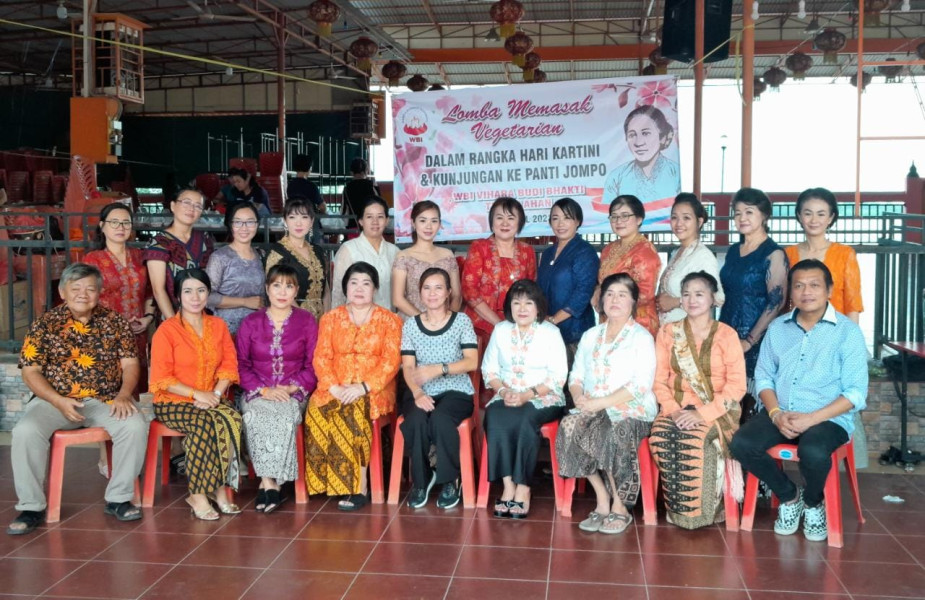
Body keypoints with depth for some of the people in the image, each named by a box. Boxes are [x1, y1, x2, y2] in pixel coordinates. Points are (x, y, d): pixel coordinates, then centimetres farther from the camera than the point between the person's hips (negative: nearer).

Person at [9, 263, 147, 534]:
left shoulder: (114, 321, 7)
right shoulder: (45, 324, 3)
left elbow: (130, 363, 4)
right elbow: (30, 372, -1)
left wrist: (123, 395, -15)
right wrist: (59, 401, -16)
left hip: (105, 400, 1)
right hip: (55, 400, 0)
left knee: (135, 426, -27)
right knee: (25, 431, -28)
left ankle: (118, 498, -10)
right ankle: (31, 507, -11)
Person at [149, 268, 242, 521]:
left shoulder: (218, 325, 12)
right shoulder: (166, 330, -3)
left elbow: (229, 365, 7)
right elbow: (161, 379, -8)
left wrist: (216, 393, -12)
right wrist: (197, 394, -18)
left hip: (210, 402, 4)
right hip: (173, 403, -4)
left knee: (233, 419, -29)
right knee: (205, 422, -34)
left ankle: (220, 489, -20)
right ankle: (199, 495, -25)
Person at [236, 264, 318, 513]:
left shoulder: (307, 321, 9)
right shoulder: (251, 322, 12)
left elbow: (312, 366, 5)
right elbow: (241, 365, 5)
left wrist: (292, 388, -11)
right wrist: (264, 390, -10)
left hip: (293, 393, -1)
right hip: (257, 393, 1)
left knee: (285, 415, -35)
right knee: (257, 416, -33)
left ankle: (268, 483, -29)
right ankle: (271, 484, -30)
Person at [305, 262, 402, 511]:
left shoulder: (389, 320, 6)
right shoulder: (331, 319, 14)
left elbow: (391, 361, -5)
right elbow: (321, 358, 4)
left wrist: (363, 387, -19)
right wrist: (334, 387, -15)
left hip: (374, 390, -2)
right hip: (336, 390, 3)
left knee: (353, 411, -35)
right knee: (316, 409, -30)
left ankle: (356, 487, -23)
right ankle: (358, 487, -21)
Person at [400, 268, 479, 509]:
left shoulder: (461, 321, 2)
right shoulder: (410, 325, 7)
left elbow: (472, 362, -8)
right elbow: (408, 367, 0)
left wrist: (439, 369, -23)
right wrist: (418, 392, -20)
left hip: (456, 392, -2)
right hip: (421, 393, 2)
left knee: (440, 419, -34)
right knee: (416, 420, -32)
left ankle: (450, 481, -10)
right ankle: (421, 480, -8)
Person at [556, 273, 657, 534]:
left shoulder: (642, 337, 3)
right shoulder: (590, 336, 21)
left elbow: (641, 385, -9)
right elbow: (576, 375, 17)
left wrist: (599, 403, -17)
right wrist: (578, 396, -8)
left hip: (632, 410, -4)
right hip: (592, 409, 4)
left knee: (612, 432, -37)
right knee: (569, 426, -28)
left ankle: (620, 507, -17)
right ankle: (603, 501, -18)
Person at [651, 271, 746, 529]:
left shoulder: (726, 334, 0)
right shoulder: (668, 332, 10)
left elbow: (736, 385, -8)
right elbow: (659, 379, 5)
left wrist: (703, 413, -20)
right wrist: (672, 410, -13)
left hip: (717, 411, -3)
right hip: (677, 409, 3)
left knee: (693, 439, -34)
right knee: (660, 436, -31)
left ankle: (699, 509, -14)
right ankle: (679, 509, -14)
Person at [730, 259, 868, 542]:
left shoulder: (848, 331, -3)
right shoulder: (778, 328, 10)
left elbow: (856, 392, -8)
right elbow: (764, 376, 9)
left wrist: (811, 419, -19)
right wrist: (776, 414, -10)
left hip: (828, 418, -4)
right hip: (780, 415, 4)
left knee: (813, 452, -36)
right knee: (742, 443, -23)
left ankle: (813, 502, 1)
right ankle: (788, 495, 5)